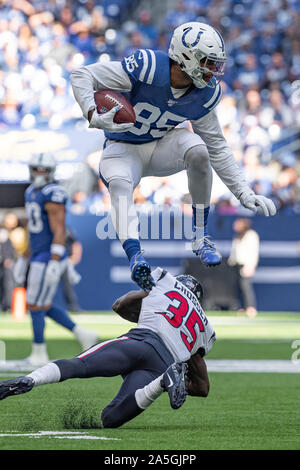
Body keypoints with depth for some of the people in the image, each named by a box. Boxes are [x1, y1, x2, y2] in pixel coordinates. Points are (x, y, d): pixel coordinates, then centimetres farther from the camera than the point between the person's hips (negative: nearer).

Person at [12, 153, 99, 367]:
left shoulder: (53, 196, -18)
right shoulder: (33, 193, 12)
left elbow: (59, 232, -22)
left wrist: (54, 264, -26)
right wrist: (25, 259, 22)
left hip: (49, 260, -10)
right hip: (39, 257, 10)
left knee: (35, 305, -1)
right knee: (45, 306, 14)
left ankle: (39, 354, 9)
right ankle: (82, 334, 20)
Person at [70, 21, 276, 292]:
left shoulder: (204, 94, -10)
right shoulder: (147, 67, -27)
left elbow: (217, 148, 2)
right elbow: (81, 76, -25)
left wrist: (245, 193, -4)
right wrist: (94, 115, -43)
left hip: (162, 147, 3)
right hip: (123, 150, -3)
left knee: (197, 148, -28)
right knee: (120, 184, -36)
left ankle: (201, 237, -15)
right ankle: (136, 259, -52)